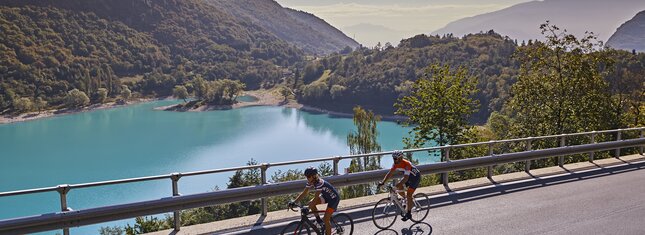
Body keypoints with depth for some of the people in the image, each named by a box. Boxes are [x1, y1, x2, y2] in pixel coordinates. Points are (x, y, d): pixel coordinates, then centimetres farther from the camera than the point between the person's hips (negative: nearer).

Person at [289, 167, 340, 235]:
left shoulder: (319, 183, -34)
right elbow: (304, 193, -7)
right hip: (326, 196, 8)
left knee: (326, 220, -10)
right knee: (311, 203, -10)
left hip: (334, 198, -8)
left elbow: (316, 198, -36)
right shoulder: (310, 182, -10)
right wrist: (294, 202, -17)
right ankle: (319, 220, 8)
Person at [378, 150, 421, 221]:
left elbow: (405, 178, -41)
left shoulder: (406, 164, -36)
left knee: (409, 195, -14)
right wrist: (382, 182, -22)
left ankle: (408, 214, -6)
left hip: (415, 177, -7)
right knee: (399, 187, -12)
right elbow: (390, 173, -11)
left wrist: (396, 185, -49)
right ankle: (406, 199, 14)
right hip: (408, 176, 7)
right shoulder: (395, 164, -13)